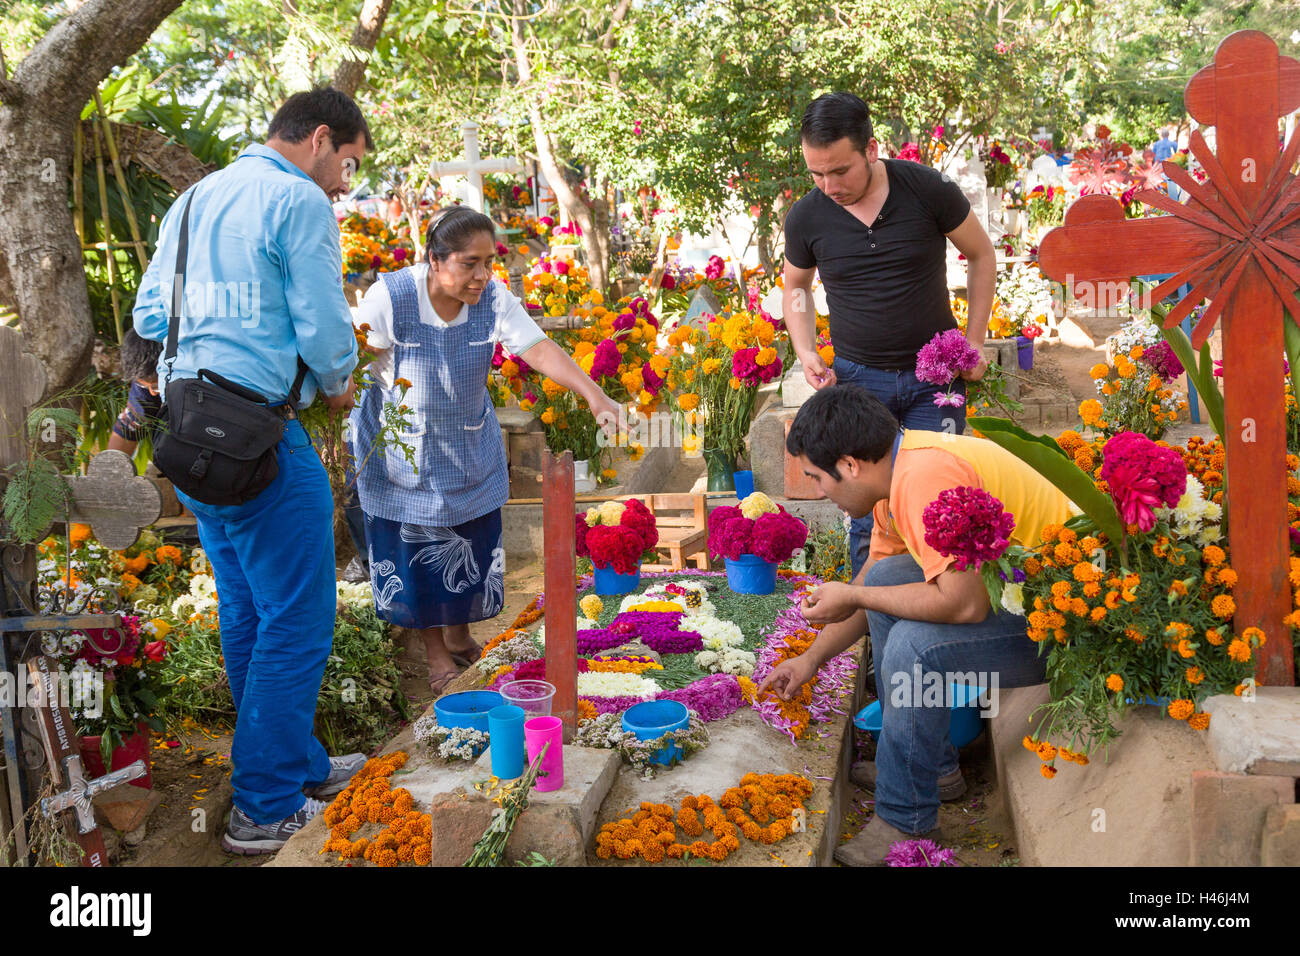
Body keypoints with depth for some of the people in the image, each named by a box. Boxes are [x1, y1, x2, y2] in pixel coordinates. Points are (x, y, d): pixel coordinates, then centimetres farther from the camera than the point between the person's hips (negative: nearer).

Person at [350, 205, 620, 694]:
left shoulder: (494, 299, -17)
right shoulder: (390, 296, -24)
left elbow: (540, 349, -26)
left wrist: (594, 396, -38)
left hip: (468, 445, 3)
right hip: (400, 447, -3)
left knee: (471, 542, 12)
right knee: (416, 548, 5)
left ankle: (459, 635, 36)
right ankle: (435, 652, 23)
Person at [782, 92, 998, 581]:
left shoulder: (928, 189, -11)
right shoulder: (806, 217, -6)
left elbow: (981, 254, 5)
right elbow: (796, 285, 15)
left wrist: (974, 341, 0)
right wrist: (805, 351, -1)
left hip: (934, 376, -1)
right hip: (858, 379, 1)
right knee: (870, 512, 1)